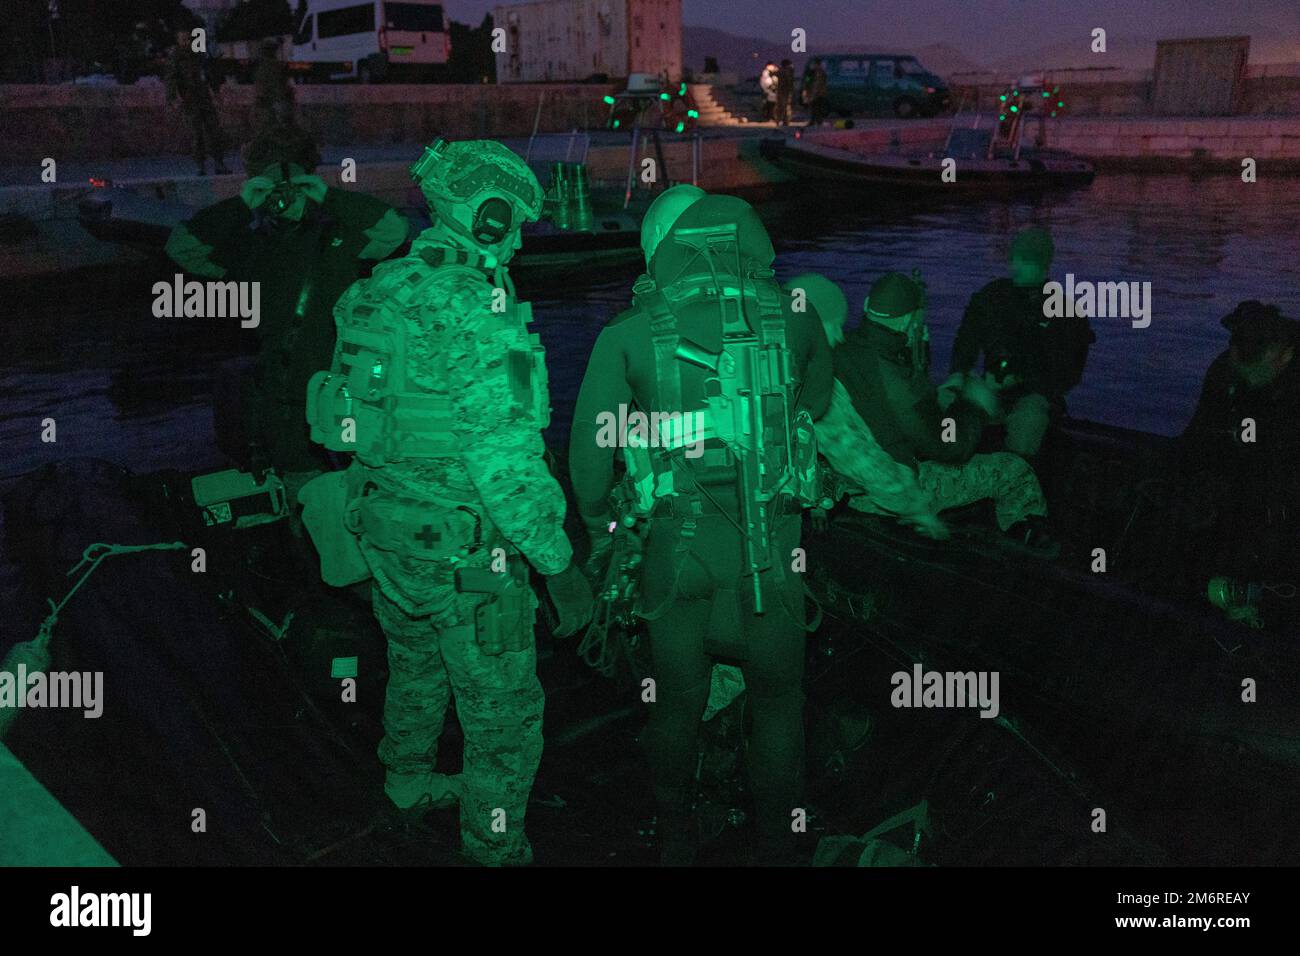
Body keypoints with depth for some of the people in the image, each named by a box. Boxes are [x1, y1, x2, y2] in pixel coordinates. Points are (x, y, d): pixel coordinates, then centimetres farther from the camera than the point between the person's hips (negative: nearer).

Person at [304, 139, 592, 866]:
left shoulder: (382, 292, 3)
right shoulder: (479, 309, -23)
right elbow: (504, 458, -26)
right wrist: (560, 565, -20)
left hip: (384, 523, 9)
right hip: (461, 546, -9)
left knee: (418, 663, 32)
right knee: (504, 711, 8)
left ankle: (410, 779, 54)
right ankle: (497, 848, 22)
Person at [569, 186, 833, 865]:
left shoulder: (630, 334, -2)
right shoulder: (791, 317, 3)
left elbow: (589, 446, -1)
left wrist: (598, 522, 16)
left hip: (679, 546, 0)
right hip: (771, 546, 1)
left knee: (676, 705, 18)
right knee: (776, 701, 18)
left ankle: (676, 838, 36)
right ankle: (776, 841, 32)